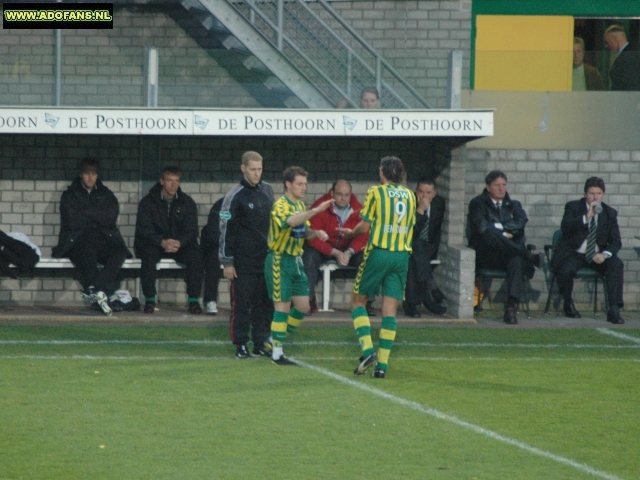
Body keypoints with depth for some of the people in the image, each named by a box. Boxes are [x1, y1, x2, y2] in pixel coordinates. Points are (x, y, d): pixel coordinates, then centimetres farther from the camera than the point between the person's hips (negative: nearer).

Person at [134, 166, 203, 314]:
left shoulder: (187, 203, 5)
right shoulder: (148, 202, 0)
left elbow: (191, 230, -1)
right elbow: (143, 229, -10)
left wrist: (179, 242, -25)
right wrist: (162, 242, -28)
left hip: (180, 245, 2)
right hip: (154, 243, -2)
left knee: (195, 255, -29)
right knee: (148, 255, -36)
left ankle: (194, 300, -22)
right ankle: (149, 300, -28)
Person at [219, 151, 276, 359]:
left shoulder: (267, 190, 9)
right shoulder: (235, 196, -8)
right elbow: (226, 230, -8)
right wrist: (227, 262, -10)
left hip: (266, 259, 5)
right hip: (243, 261, -5)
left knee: (265, 303, 6)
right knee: (241, 303, -2)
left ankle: (262, 342, 14)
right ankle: (241, 345, 3)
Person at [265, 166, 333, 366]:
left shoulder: (300, 205, 13)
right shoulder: (281, 205, -15)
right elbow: (291, 221, -37)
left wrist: (316, 233, -2)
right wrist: (316, 210, -47)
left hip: (296, 260, 8)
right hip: (279, 260, -8)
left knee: (303, 307, 8)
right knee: (283, 306, -7)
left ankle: (275, 340, 23)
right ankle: (277, 353, 0)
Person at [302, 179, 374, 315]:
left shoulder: (357, 209, -7)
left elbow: (363, 236, -8)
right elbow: (313, 237, -21)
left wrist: (349, 252, -28)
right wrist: (335, 253, -30)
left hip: (350, 249, 2)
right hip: (323, 248, -2)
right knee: (309, 257, -33)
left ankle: (368, 301, -13)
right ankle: (309, 300, -22)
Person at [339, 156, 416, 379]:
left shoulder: (376, 192, -4)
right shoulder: (409, 196, 10)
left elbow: (364, 226, -6)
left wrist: (351, 233, 15)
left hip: (378, 253, -4)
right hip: (402, 255, 4)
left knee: (358, 301, 11)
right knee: (390, 311, 3)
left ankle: (368, 350, -7)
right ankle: (382, 364, -2)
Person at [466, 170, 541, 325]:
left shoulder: (513, 205, 24)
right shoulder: (478, 204, 12)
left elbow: (521, 223, 3)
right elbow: (482, 227, -6)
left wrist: (499, 226, -4)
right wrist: (503, 234, -5)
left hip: (509, 254, 2)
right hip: (486, 256, -2)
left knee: (517, 260, -36)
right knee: (490, 234, -37)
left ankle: (511, 306, -46)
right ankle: (528, 256, -33)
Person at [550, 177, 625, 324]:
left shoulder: (610, 213, 7)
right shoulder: (573, 207, 0)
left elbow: (616, 241, 2)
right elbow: (565, 227, -21)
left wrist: (604, 254, -19)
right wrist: (587, 217, -29)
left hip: (597, 255, 2)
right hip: (574, 254, -2)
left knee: (617, 265, -27)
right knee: (566, 271, -34)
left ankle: (614, 310, -29)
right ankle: (568, 304, -1)